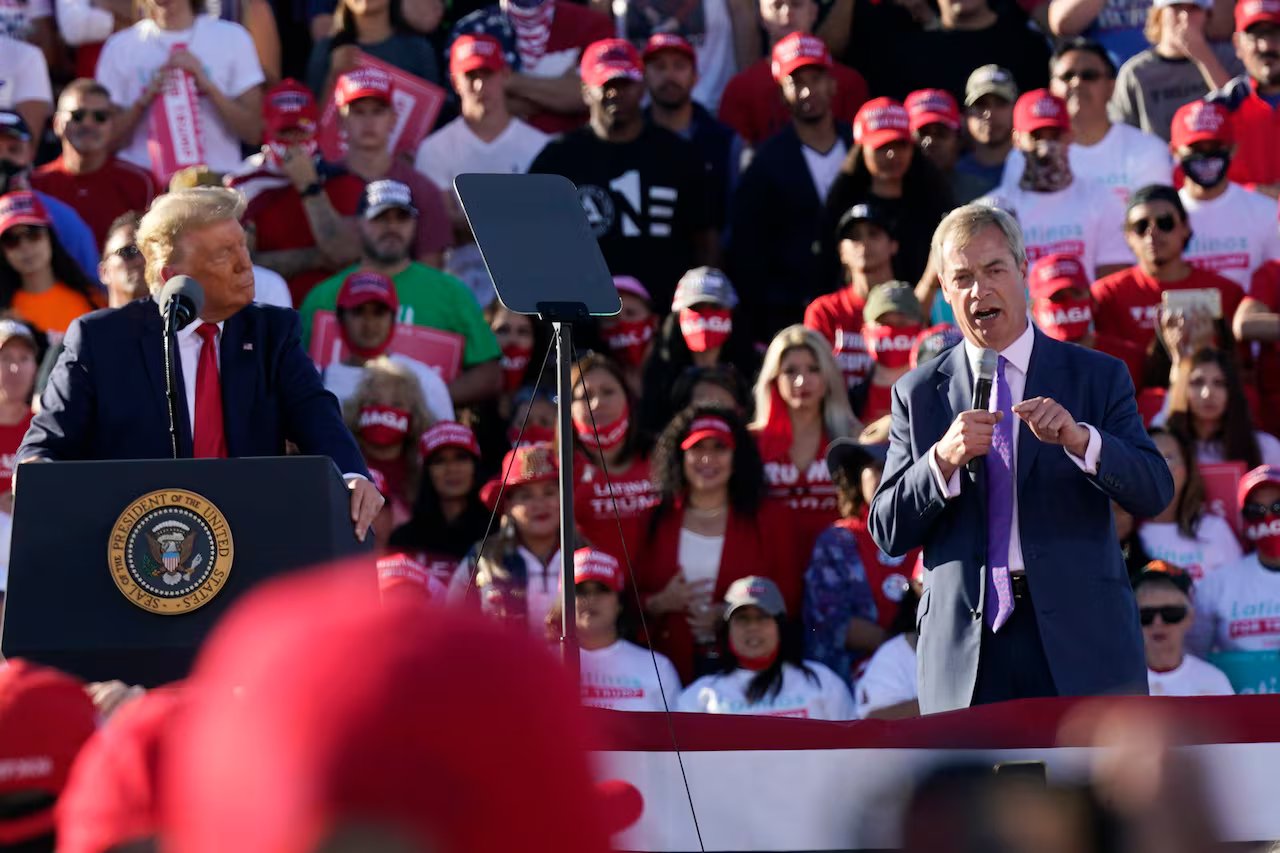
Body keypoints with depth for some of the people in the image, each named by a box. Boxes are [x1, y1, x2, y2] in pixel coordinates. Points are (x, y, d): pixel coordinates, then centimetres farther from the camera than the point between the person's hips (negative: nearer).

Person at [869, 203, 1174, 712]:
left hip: (1080, 640, -1)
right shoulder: (918, 394, 9)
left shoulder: (1097, 377, 6)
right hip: (966, 647, 1)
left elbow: (1154, 494, -4)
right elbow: (887, 533, 3)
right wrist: (943, 459, -14)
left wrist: (1078, 438, -22)